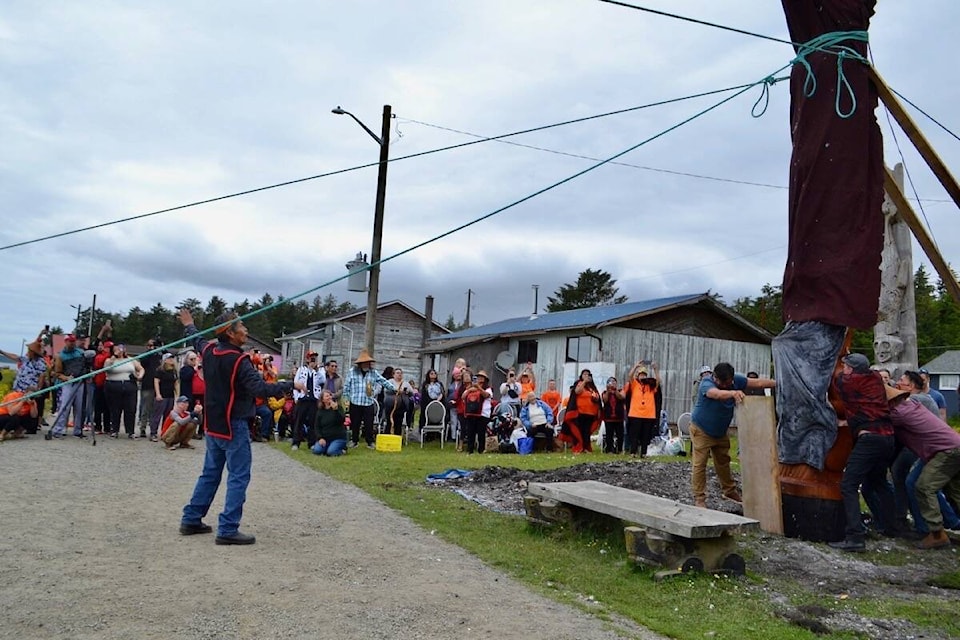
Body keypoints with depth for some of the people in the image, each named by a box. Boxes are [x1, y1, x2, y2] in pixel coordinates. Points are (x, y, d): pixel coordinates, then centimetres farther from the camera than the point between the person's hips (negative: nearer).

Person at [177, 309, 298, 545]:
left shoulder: (209, 350, 2)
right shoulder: (238, 361, -21)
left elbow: (197, 340, 26)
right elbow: (261, 388, -28)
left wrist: (189, 325, 46)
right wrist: (291, 385, -19)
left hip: (213, 425, 9)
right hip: (234, 427, -9)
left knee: (210, 473, 20)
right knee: (238, 477, -2)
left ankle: (191, 520, 27)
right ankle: (227, 530, -2)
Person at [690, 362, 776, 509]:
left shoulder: (735, 380, -10)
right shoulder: (706, 383, -29)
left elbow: (758, 382, -11)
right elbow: (717, 393, -51)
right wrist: (733, 393, -70)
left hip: (721, 431, 6)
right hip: (701, 430, -6)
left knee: (723, 461, 19)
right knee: (699, 464, -8)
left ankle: (729, 491, 36)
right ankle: (699, 499, -1)